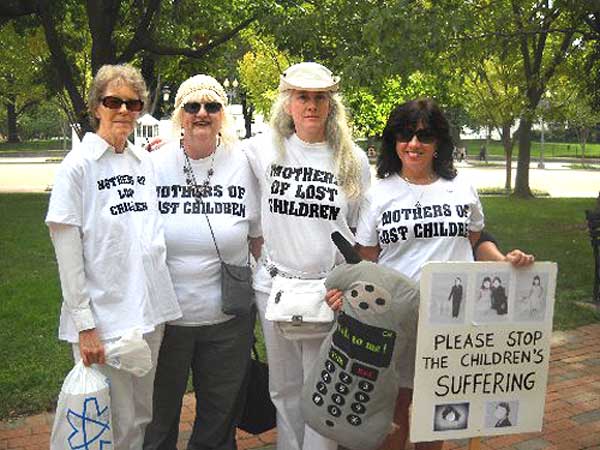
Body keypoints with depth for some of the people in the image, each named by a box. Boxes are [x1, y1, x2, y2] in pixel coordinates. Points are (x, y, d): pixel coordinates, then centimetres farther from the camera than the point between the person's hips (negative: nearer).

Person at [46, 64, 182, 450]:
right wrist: (84, 323, -13)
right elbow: (68, 251, -11)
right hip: (104, 320, -5)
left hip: (151, 315, 5)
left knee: (143, 417, 17)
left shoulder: (145, 161, 7)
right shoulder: (78, 165, -9)